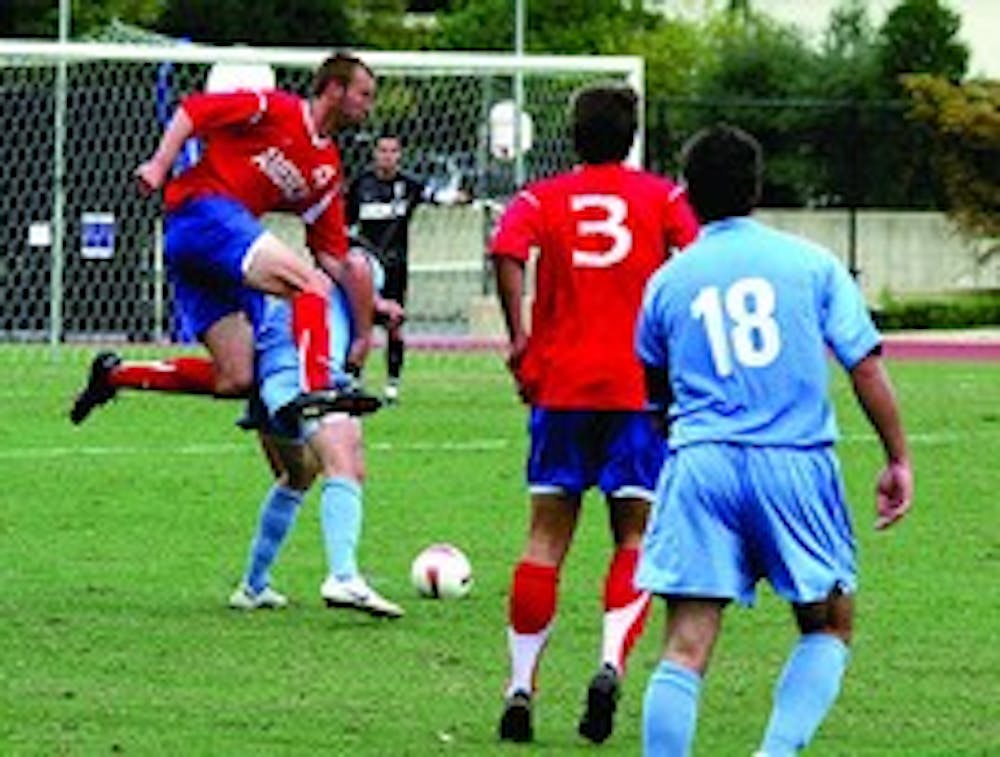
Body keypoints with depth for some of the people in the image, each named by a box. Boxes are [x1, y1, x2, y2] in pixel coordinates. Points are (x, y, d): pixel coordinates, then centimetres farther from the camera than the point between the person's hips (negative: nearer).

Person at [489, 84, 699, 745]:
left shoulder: (541, 200, 8)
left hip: (560, 385, 1)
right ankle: (612, 664, -18)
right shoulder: (661, 196, 7)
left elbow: (507, 251, -12)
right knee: (636, 536, 5)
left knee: (547, 536, 8)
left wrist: (519, 337, -8)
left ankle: (521, 688, 3)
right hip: (639, 386, -1)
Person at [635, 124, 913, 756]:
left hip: (699, 466, 1)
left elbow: (655, 393, 22)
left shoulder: (668, 282, 10)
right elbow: (866, 365, 0)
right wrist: (898, 459, 6)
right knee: (829, 628, 14)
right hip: (797, 464, -1)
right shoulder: (812, 263, 5)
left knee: (687, 649, -3)